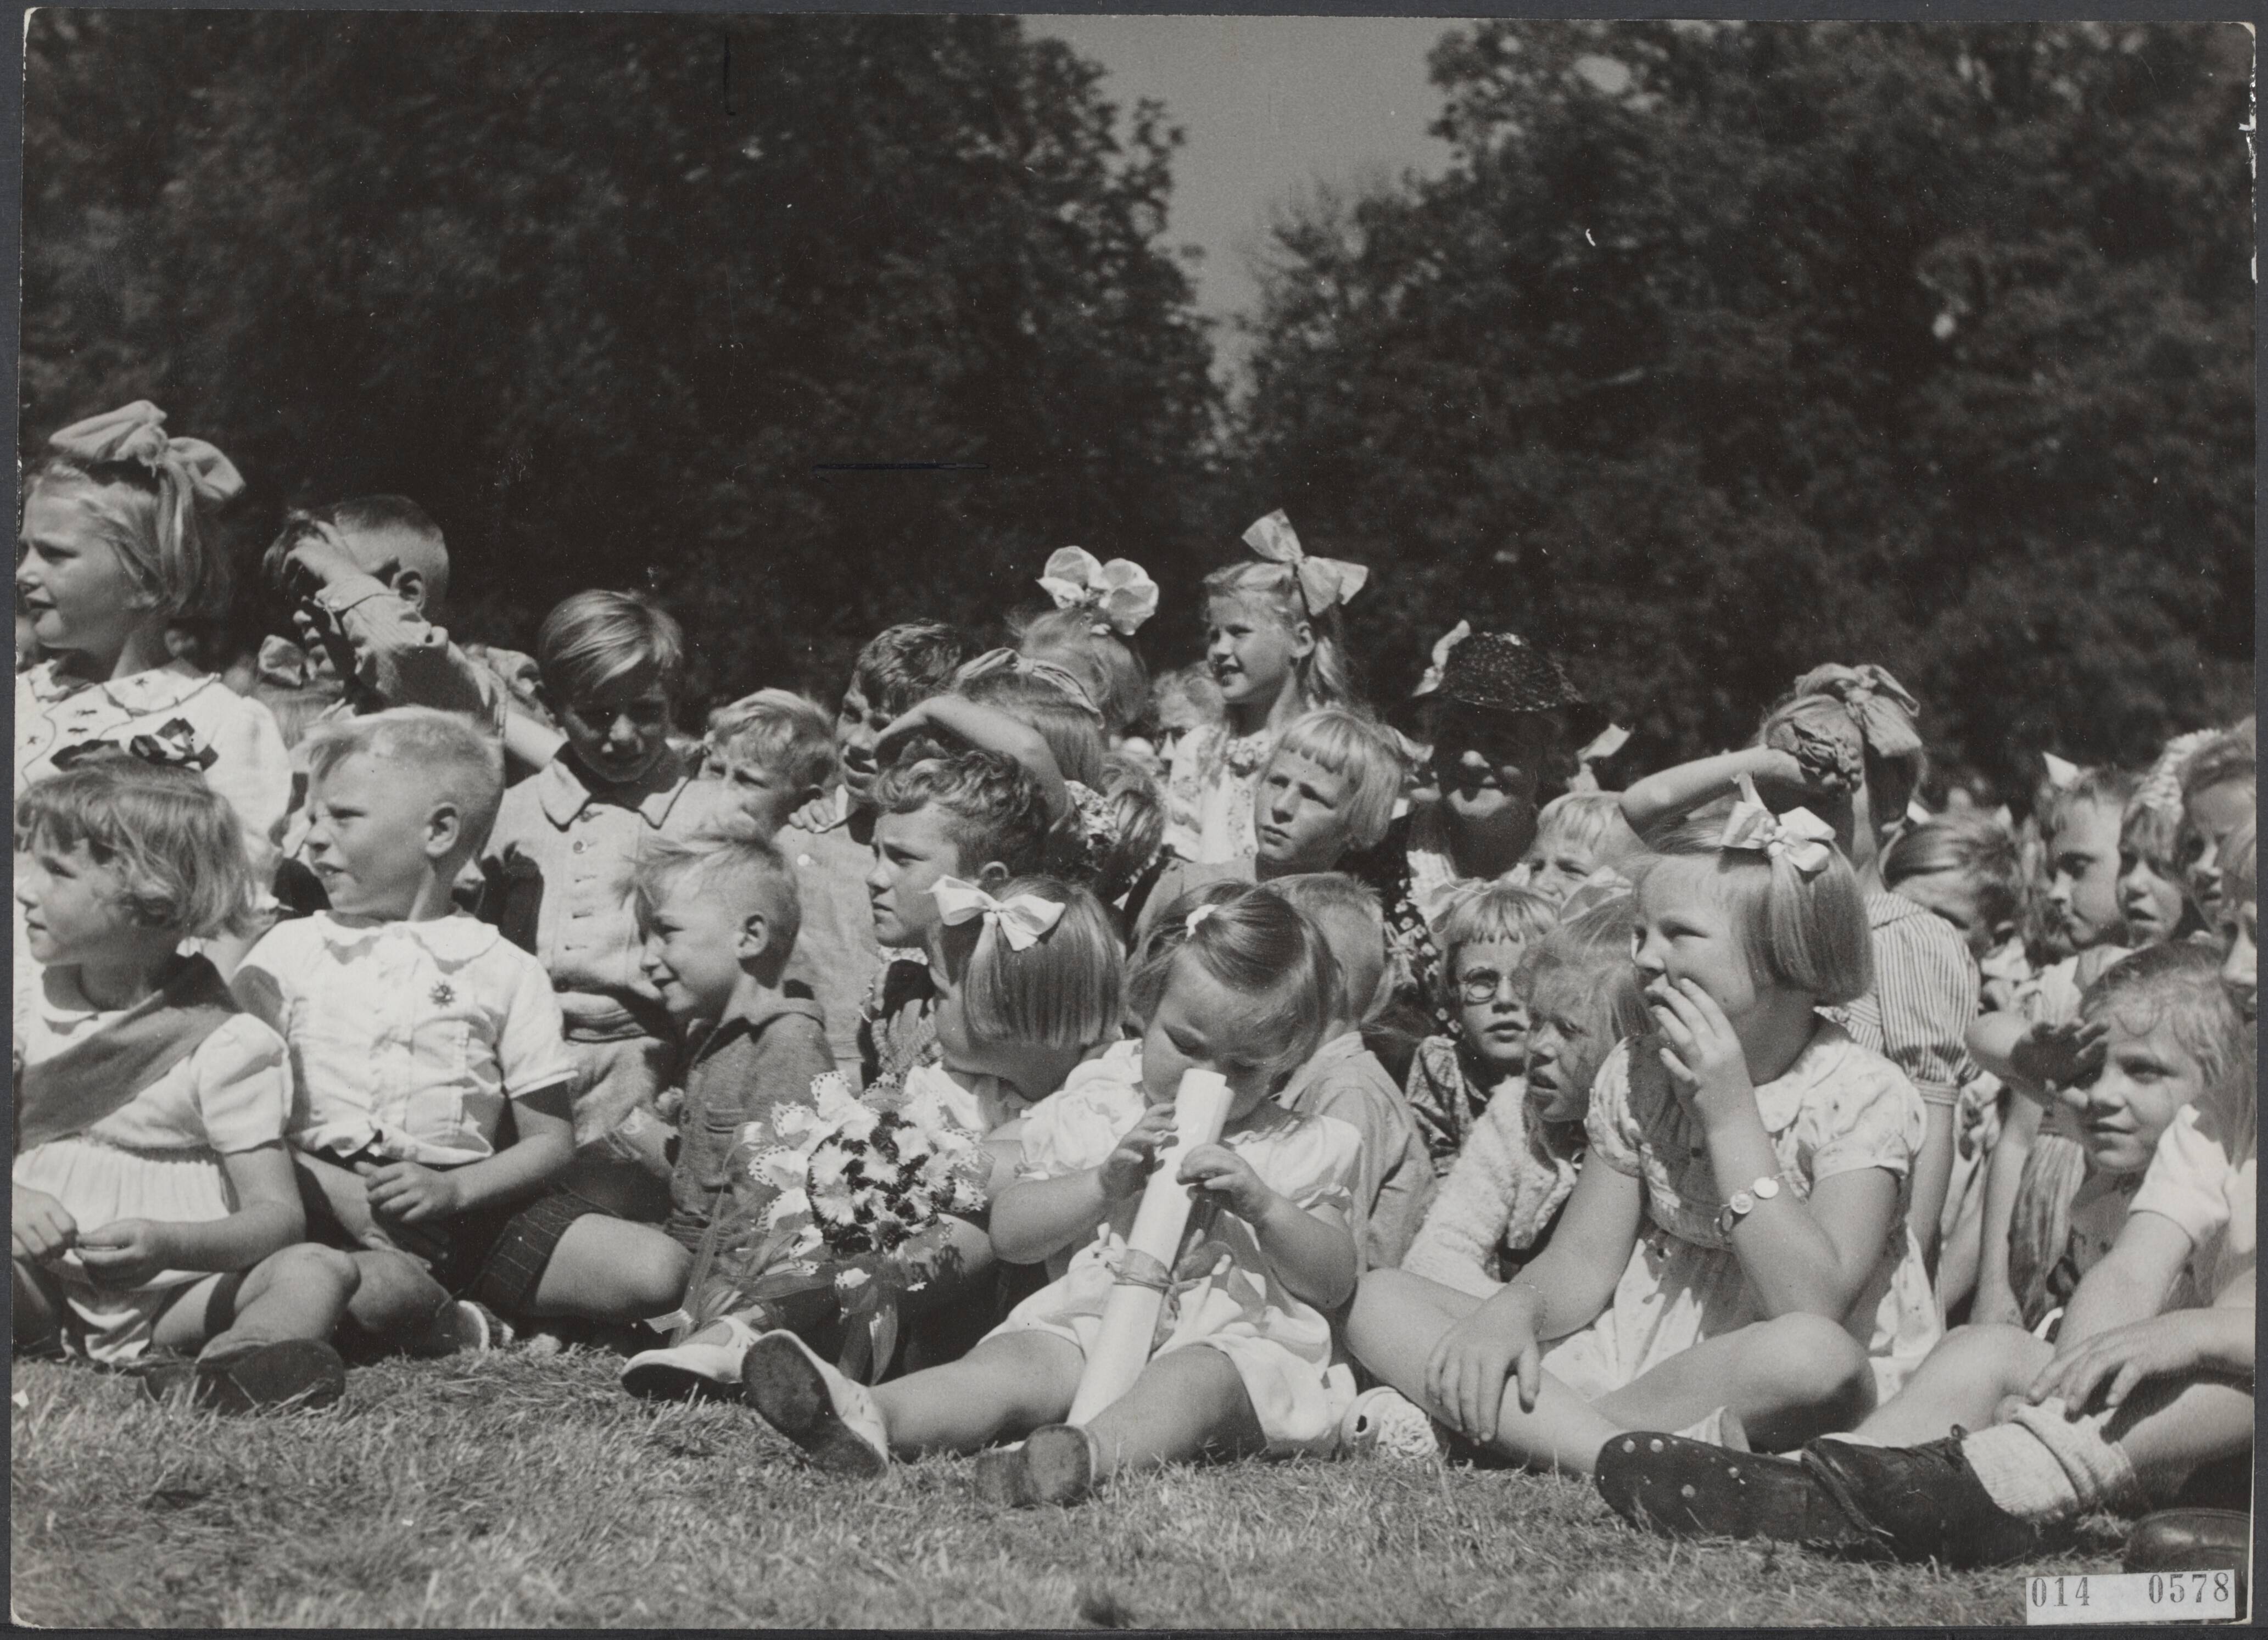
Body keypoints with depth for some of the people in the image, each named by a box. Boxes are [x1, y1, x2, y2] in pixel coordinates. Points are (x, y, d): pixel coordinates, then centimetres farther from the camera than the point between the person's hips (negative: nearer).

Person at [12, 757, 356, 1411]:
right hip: (47, 1287, 3)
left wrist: (169, 1245, -31)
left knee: (317, 1269, -27)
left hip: (177, 1297, -3)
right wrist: (15, 1200, -18)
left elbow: (278, 1215, -11)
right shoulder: (32, 1010, 11)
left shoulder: (224, 1044, -3)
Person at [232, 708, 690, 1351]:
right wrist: (335, 1190, -12)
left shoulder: (504, 972, 11)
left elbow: (550, 1141, 8)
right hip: (326, 1196, -2)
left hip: (463, 1203, 3)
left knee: (657, 1269, -17)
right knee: (382, 1287, -40)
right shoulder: (289, 949, 13)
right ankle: (458, 1328, -7)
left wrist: (456, 1190, -10)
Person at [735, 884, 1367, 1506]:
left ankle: (1090, 1453, -69)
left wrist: (1261, 1205, -10)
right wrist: (1105, 1181, -5)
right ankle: (867, 1417, -56)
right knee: (1015, 1363, -29)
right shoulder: (1095, 1118, 15)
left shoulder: (1303, 1150, 13)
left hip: (1233, 1344, -2)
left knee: (1195, 1380, -38)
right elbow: (1009, 1231, 10)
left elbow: (1334, 1281, 7)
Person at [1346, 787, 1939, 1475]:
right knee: (1378, 1299, -10)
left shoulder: (1864, 1096, -12)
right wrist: (1514, 1309, -19)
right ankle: (1611, 1452, -30)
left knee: (1813, 1356, -43)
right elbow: (1585, 1261, 5)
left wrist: (1732, 1114, -23)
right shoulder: (1638, 1073, 6)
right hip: (1642, 1352, 6)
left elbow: (1813, 1308, -24)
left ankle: (1517, 1429, -27)